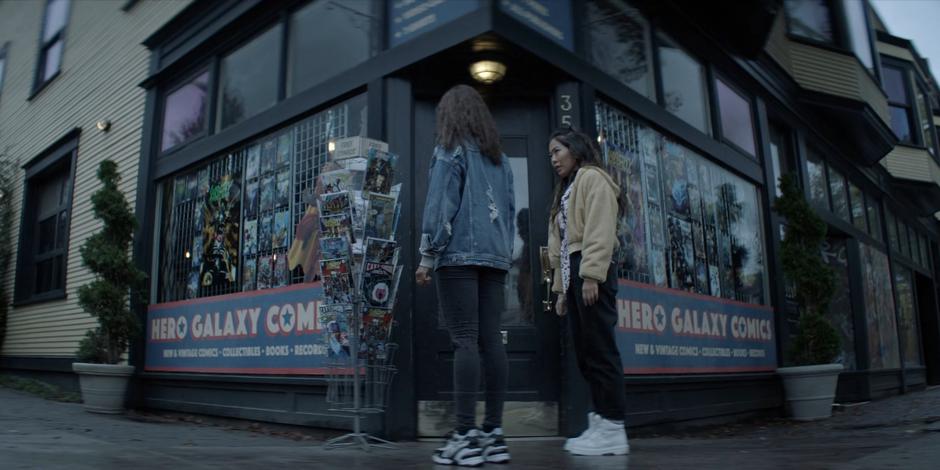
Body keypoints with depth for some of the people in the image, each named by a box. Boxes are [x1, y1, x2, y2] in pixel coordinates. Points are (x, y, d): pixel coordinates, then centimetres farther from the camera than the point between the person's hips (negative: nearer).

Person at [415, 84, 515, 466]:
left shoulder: (451, 150, 1)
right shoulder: (500, 158, 21)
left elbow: (441, 206, -8)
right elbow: (510, 210, 17)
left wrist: (427, 257, -7)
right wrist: (504, 252, 17)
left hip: (459, 254, -6)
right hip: (495, 257, 6)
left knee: (465, 341, -9)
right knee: (491, 341, 3)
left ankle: (466, 434, -10)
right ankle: (494, 433, 5)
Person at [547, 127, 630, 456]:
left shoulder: (592, 177, 1)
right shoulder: (566, 191, 29)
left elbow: (600, 229, -13)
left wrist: (591, 274, -22)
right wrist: (561, 287, 18)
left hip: (592, 272, -10)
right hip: (574, 275, 10)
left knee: (600, 349, -11)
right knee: (586, 353, 6)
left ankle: (613, 429, -8)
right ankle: (600, 423, 10)